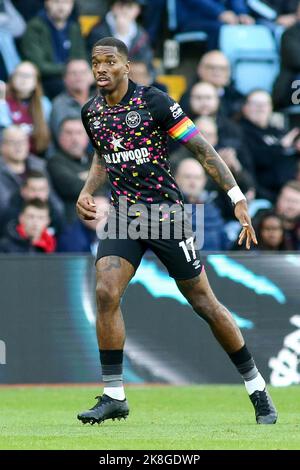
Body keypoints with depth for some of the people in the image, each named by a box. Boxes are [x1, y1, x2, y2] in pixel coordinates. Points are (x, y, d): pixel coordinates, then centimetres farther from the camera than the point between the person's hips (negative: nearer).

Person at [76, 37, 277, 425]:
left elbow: (202, 149, -9)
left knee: (204, 304, 2)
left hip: (166, 214, -4)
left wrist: (237, 198, -14)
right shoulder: (91, 112, 5)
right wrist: (86, 192, 8)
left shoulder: (154, 102, -12)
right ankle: (113, 396, -8)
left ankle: (257, 389, 17)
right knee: (105, 293, -17)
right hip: (123, 217, 4)